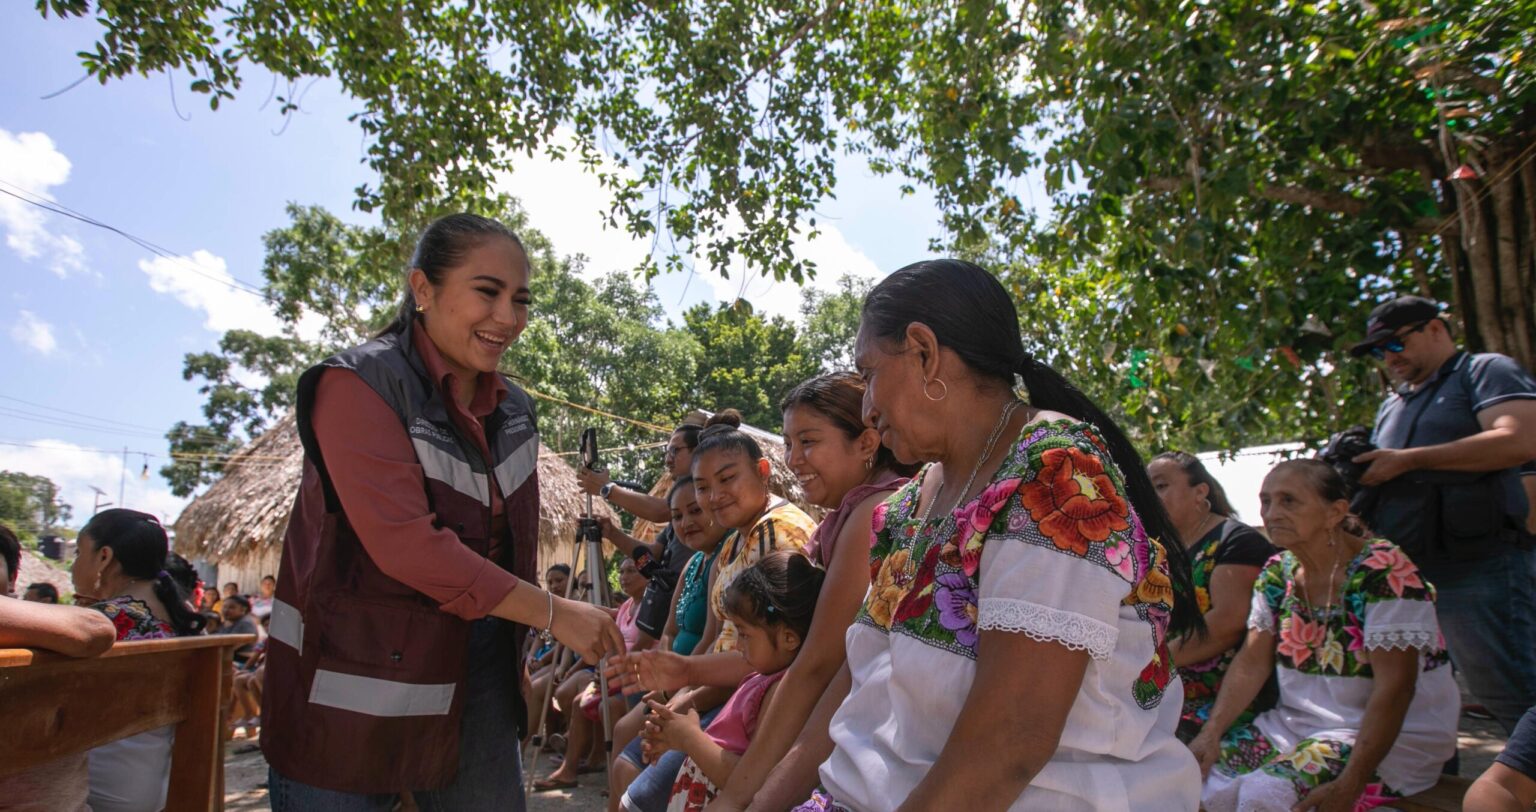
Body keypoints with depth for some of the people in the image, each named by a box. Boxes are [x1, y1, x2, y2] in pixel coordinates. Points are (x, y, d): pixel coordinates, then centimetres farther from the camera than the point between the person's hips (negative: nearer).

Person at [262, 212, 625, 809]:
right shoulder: (359, 384, -13)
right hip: (355, 686, -6)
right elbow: (405, 541, -25)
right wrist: (553, 613, -23)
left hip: (475, 677, 6)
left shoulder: (514, 411, 8)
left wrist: (525, 664, 10)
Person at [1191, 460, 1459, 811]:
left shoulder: (1385, 572, -19)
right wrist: (1211, 733, -12)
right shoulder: (1278, 573, 2)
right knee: (1196, 774, -15)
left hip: (1392, 738, -5)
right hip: (1297, 725, 6)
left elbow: (1394, 689, -23)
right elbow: (1252, 662, 1)